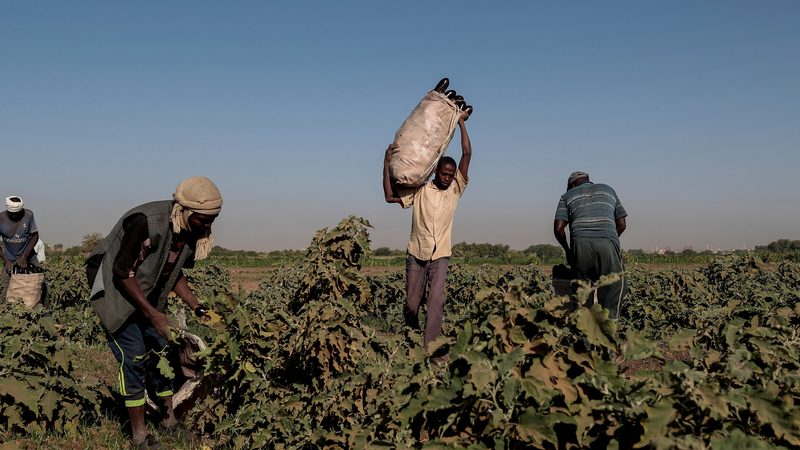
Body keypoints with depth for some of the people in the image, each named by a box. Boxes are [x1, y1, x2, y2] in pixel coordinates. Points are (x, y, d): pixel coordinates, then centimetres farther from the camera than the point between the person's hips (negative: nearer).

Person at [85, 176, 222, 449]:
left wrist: (197, 308, -4)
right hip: (116, 291, -7)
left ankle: (169, 419, 20)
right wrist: (153, 315, -25)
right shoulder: (146, 222, -32)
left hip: (149, 296, 7)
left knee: (161, 352, 7)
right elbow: (123, 273, -26)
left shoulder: (192, 232, -7)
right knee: (134, 357, -9)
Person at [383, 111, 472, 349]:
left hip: (440, 255, 0)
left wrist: (461, 123, -2)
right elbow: (389, 196, -7)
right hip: (416, 253, 0)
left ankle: (430, 347, -18)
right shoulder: (419, 189, 2)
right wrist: (387, 164, -11)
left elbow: (467, 154, -2)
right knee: (411, 302, 5)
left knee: (436, 300, -16)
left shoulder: (455, 189, 4)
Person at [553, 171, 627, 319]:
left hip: (580, 243, 0)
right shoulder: (608, 189, 30)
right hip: (607, 242, 0)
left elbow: (558, 228, 11)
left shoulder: (567, 196, 25)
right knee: (615, 285, 7)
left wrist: (567, 249, 25)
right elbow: (621, 224, 22)